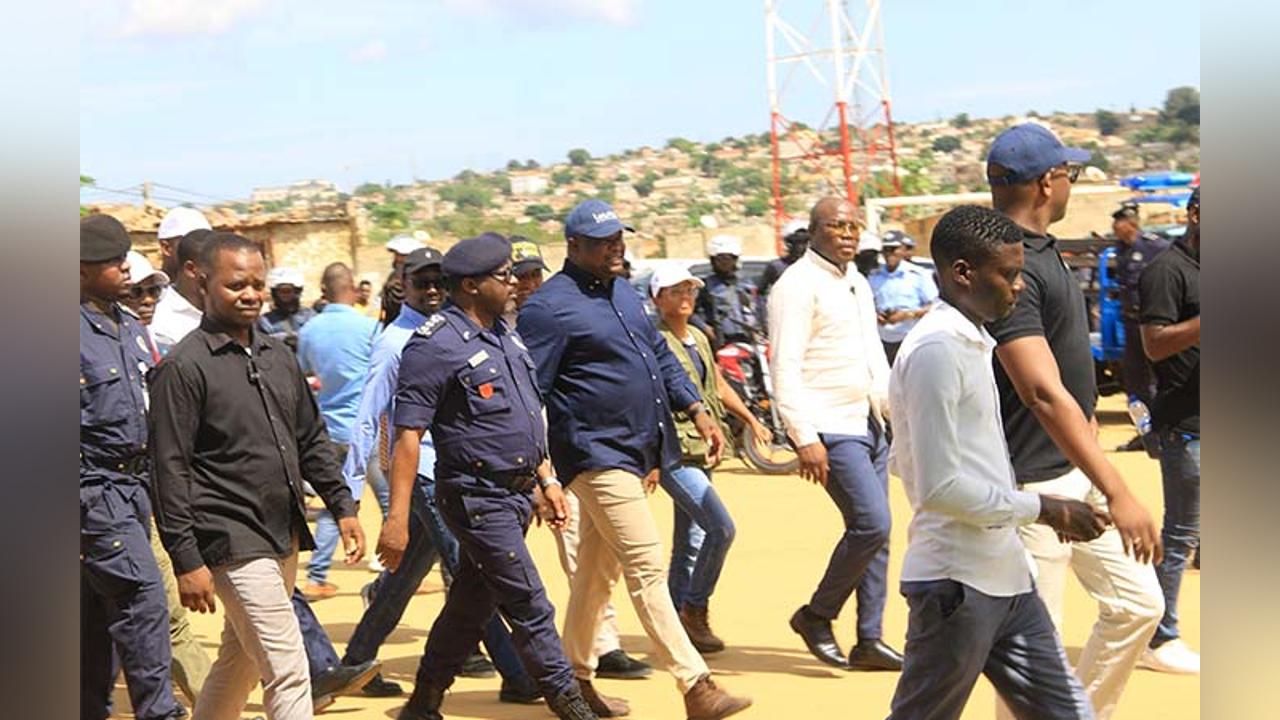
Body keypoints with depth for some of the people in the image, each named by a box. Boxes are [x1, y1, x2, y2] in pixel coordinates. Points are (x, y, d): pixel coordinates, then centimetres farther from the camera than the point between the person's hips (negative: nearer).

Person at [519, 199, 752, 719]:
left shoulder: (623, 293, 16)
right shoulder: (549, 307, -10)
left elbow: (660, 356, 24)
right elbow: (529, 392, -12)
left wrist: (697, 411, 12)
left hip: (637, 453, 9)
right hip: (598, 455, -9)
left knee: (597, 571, 15)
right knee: (647, 567, -11)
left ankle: (575, 677, 25)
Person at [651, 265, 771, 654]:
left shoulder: (699, 338, 15)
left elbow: (718, 385, 28)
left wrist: (751, 419, 27)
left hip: (700, 452, 8)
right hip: (673, 451, -8)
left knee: (691, 543, 11)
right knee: (721, 527, -17)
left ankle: (679, 624, 19)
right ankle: (695, 609, -3)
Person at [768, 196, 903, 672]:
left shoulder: (857, 284, 17)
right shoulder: (797, 285, -10)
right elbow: (785, 368, -17)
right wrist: (805, 439, -22)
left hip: (868, 423, 9)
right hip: (830, 428, -9)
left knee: (876, 531, 7)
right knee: (871, 524, -15)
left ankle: (869, 641, 14)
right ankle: (816, 616, 3)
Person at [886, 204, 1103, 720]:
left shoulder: (969, 342, 14)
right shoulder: (936, 349, -17)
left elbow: (901, 462, 19)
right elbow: (940, 487, -22)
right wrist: (1043, 509, -13)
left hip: (1004, 578, 10)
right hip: (957, 582, -10)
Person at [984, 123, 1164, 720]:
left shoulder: (1041, 250, 10)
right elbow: (1043, 393, -31)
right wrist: (1117, 492, -35)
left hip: (1077, 469, 10)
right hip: (1033, 485, -10)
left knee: (1137, 603, 14)